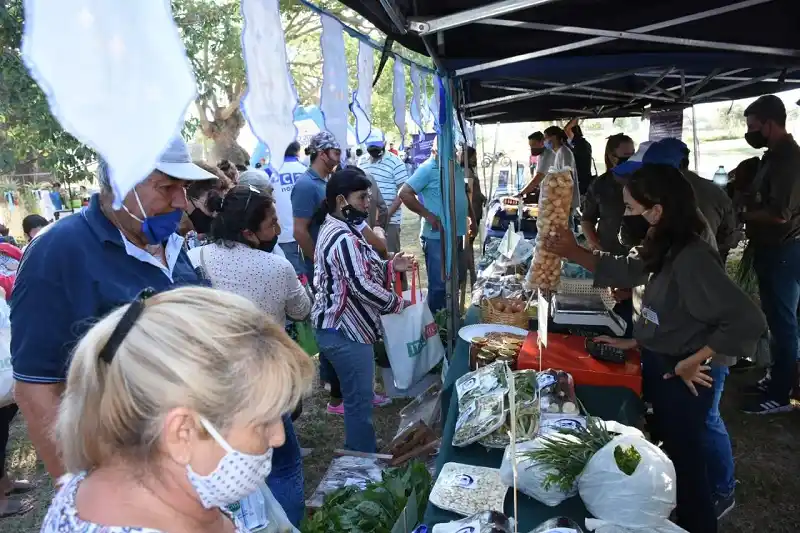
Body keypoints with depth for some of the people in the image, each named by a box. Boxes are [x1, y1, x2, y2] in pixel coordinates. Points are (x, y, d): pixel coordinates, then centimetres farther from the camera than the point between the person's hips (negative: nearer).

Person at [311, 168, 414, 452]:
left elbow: (359, 271, 16)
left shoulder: (336, 229, 10)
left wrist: (390, 266, 3)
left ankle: (357, 457, 38)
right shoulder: (344, 238, -24)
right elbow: (362, 286, -27)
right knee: (359, 400, 3)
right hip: (345, 332, -11)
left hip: (340, 327, 11)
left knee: (357, 396, 22)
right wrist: (397, 303, -13)